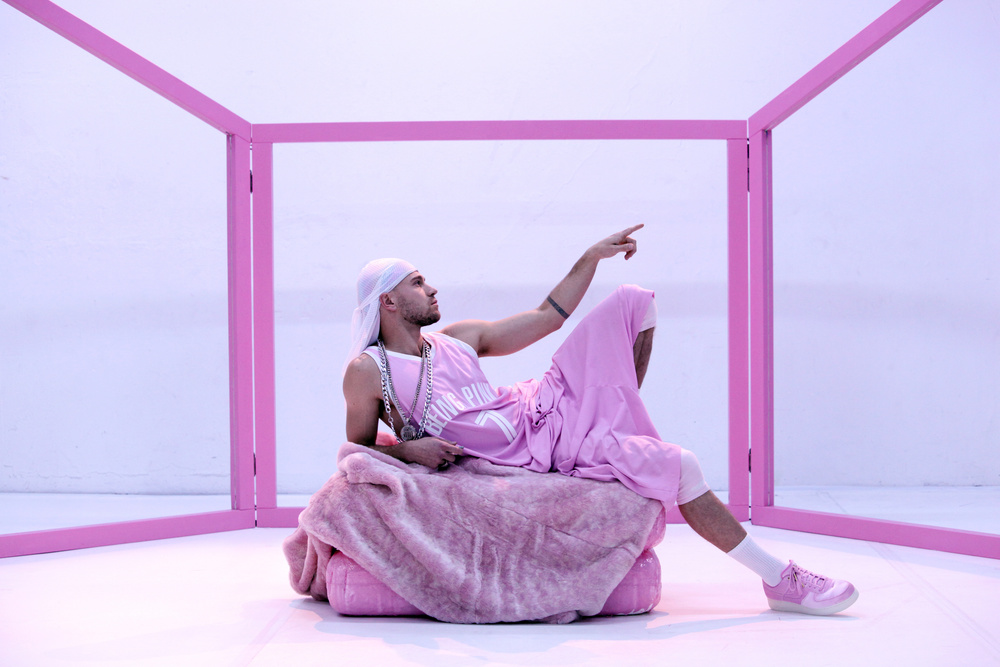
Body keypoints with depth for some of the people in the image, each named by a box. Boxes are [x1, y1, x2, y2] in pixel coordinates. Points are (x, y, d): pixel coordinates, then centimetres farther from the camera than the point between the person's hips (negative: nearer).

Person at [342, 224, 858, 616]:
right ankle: (780, 581, -14)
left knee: (634, 301, 5)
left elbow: (547, 316, 20)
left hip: (538, 408, 8)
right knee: (677, 465, -22)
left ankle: (617, 416, 13)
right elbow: (358, 450, 4)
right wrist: (406, 448, -16)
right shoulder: (368, 371, -3)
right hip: (530, 457, -8)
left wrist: (592, 257, 16)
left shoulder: (458, 338, 14)